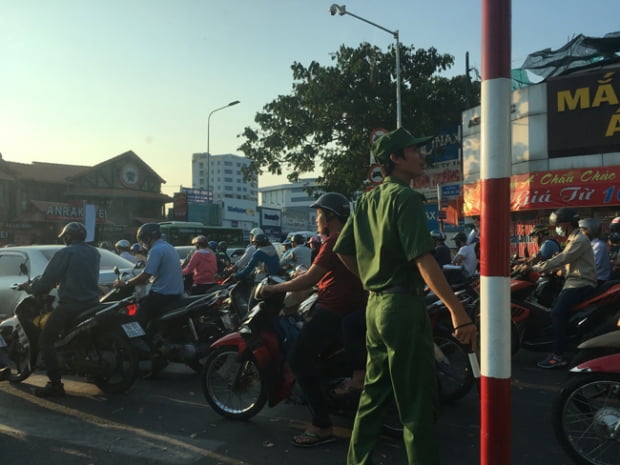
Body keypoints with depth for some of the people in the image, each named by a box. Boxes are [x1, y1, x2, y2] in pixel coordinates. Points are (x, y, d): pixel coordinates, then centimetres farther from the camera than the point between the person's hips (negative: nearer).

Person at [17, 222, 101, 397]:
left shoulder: (65, 253, -9)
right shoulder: (94, 253, 13)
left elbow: (46, 280, -10)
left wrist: (29, 287, 9)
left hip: (70, 305, -7)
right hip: (92, 302, 7)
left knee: (46, 341, 3)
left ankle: (55, 384, -5)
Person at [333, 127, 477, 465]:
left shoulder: (367, 201, 13)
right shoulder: (406, 197, -13)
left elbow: (343, 250, 16)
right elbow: (422, 259, -22)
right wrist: (457, 311, -24)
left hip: (375, 304, 9)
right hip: (403, 304, -9)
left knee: (374, 391, 18)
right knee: (417, 400, 0)